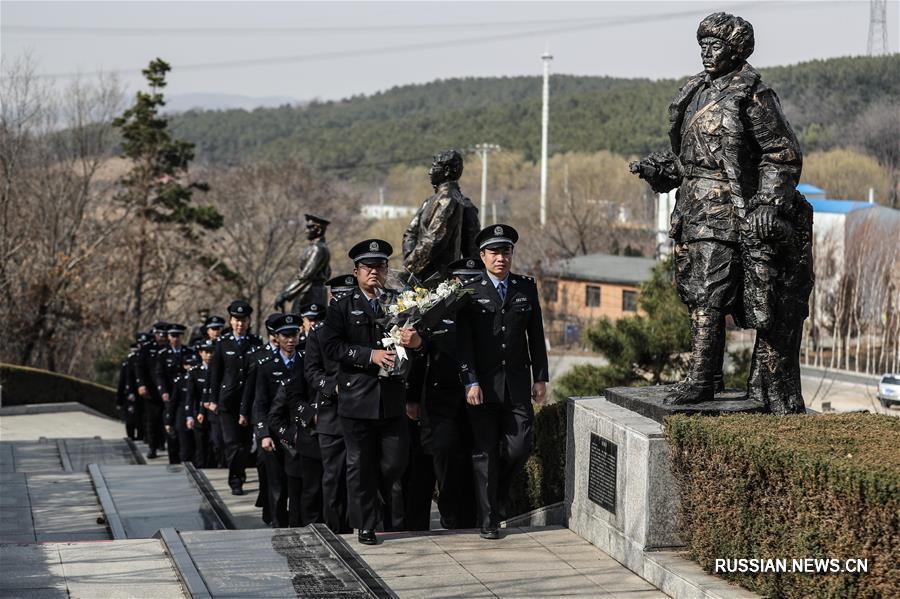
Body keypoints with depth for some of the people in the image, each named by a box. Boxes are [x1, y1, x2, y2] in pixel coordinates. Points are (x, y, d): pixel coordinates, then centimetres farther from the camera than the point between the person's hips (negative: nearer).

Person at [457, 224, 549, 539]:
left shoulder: (527, 287, 8)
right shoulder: (470, 290, -1)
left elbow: (536, 336, 12)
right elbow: (463, 341, -5)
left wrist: (540, 378, 8)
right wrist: (470, 382, -13)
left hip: (517, 383, 3)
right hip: (483, 383, -3)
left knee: (519, 446, -3)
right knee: (485, 452, 0)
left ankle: (497, 493, 25)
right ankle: (489, 519, 7)